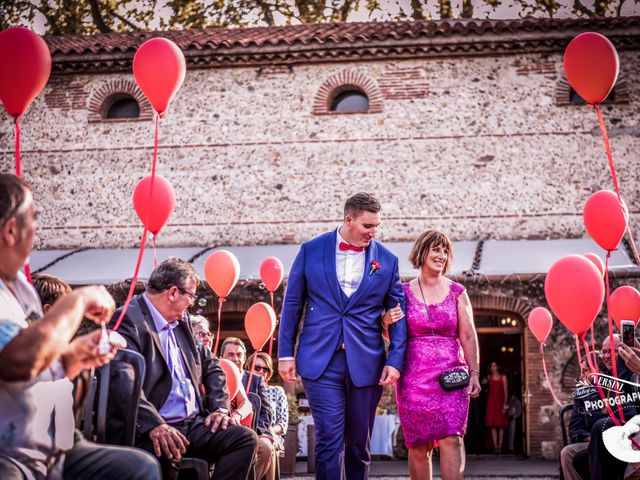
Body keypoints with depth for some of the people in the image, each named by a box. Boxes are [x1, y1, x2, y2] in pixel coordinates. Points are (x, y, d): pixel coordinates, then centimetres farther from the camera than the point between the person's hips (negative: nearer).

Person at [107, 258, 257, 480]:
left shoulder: (181, 322, 19)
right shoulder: (128, 321, -9)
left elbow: (211, 365, 27)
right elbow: (122, 379, -23)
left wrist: (220, 408, 9)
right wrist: (155, 425, -35)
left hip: (194, 424, 8)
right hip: (148, 431, -8)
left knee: (245, 438, -12)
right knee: (167, 451, -38)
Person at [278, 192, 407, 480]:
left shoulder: (387, 261, 5)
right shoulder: (311, 251, 3)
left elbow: (398, 315, 7)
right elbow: (292, 304, 6)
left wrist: (395, 361, -3)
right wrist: (286, 353, 2)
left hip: (366, 364, 2)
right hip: (320, 360, -2)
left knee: (360, 444, 10)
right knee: (329, 440, -10)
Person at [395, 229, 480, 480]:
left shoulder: (457, 292, 8)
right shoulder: (403, 292, 7)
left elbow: (468, 336, 6)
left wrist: (473, 373, -3)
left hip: (450, 373, 0)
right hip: (414, 375, 0)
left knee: (451, 439, -14)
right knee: (418, 446, 2)